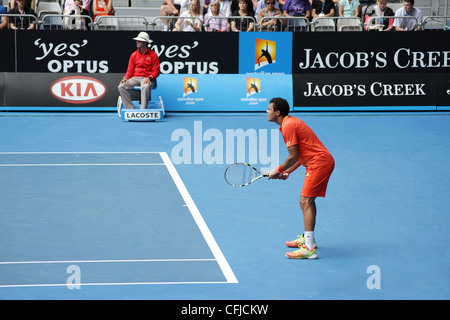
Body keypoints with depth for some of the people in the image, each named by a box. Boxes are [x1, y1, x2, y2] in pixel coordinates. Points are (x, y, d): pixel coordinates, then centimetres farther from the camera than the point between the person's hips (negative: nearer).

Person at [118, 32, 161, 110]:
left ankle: (143, 109, -35)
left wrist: (150, 78, -20)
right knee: (121, 87, -20)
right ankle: (130, 109, -18)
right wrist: (126, 77, -7)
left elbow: (156, 71, -2)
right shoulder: (134, 55, 14)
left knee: (145, 87, -40)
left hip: (147, 78, -5)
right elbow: (130, 70, 14)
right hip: (135, 78, 5)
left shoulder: (153, 54, 2)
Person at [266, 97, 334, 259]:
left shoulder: (288, 126, -14)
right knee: (307, 201, 22)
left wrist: (278, 170, 0)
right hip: (323, 162, 11)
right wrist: (288, 171, 18)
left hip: (319, 163, -11)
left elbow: (293, 157, -15)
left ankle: (309, 248, -21)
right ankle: (307, 238, 36)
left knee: (305, 201, -15)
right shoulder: (291, 122, 19)